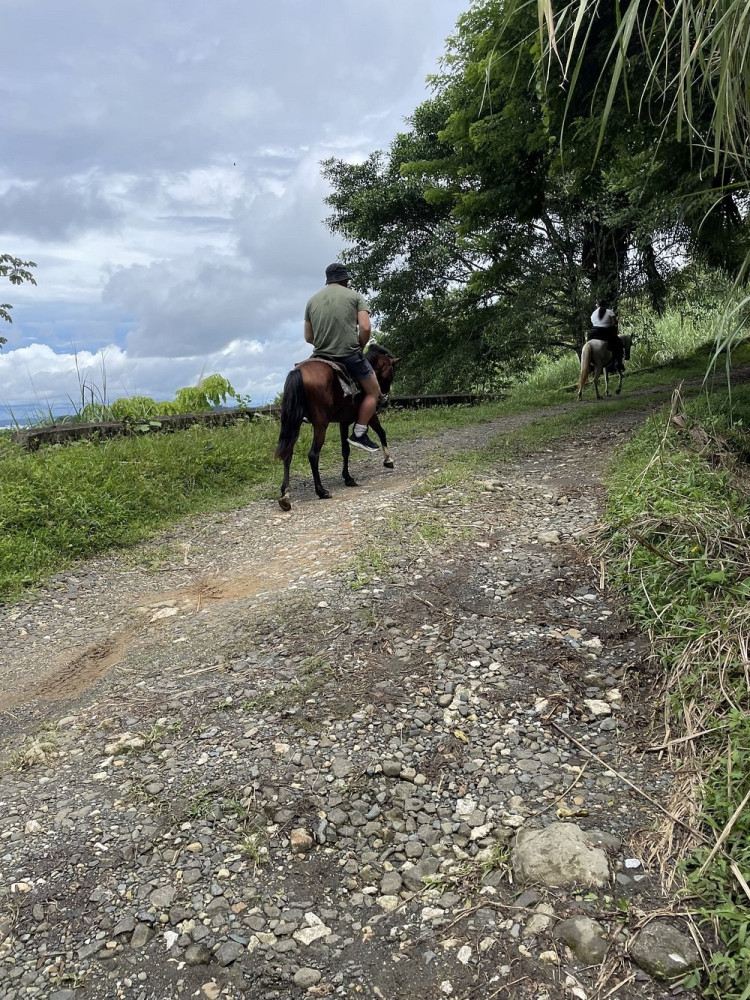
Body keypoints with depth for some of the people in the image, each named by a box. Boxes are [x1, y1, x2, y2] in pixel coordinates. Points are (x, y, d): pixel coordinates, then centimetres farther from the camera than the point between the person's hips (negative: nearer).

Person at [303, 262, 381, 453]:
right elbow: (365, 328, -12)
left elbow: (308, 337, 11)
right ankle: (359, 434, 3)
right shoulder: (355, 296, 0)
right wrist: (360, 346, 5)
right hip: (351, 356, -4)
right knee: (373, 391, 12)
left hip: (321, 356, 4)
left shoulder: (313, 300, 11)